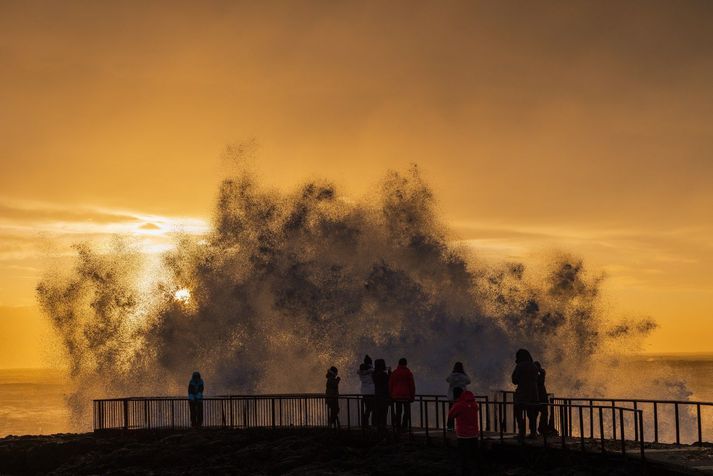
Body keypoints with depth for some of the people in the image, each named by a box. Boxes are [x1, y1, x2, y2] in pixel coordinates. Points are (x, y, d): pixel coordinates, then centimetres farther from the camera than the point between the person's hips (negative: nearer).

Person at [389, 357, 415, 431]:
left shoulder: (394, 373, 7)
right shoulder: (408, 373, -2)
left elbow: (390, 385, 7)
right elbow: (412, 385, -3)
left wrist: (391, 396, 12)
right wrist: (413, 396, 3)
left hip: (396, 395, 3)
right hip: (406, 395, -3)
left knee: (398, 412, 8)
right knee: (407, 411, 2)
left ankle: (398, 427, 6)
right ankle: (404, 427, -7)